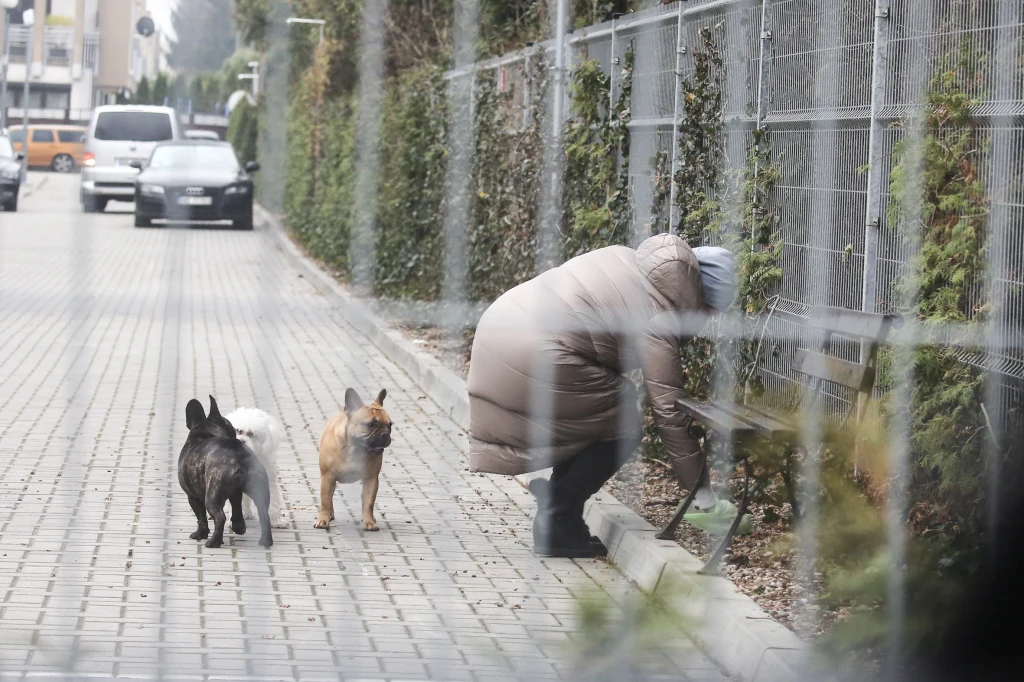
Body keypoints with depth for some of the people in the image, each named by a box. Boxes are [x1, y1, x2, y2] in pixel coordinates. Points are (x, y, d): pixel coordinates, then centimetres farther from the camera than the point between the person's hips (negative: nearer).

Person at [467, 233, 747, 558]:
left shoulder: (626, 260, 16)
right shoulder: (657, 319, -8)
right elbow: (669, 413, -7)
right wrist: (703, 495, 0)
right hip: (533, 355, -9)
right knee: (621, 427, 4)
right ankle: (556, 523, 3)